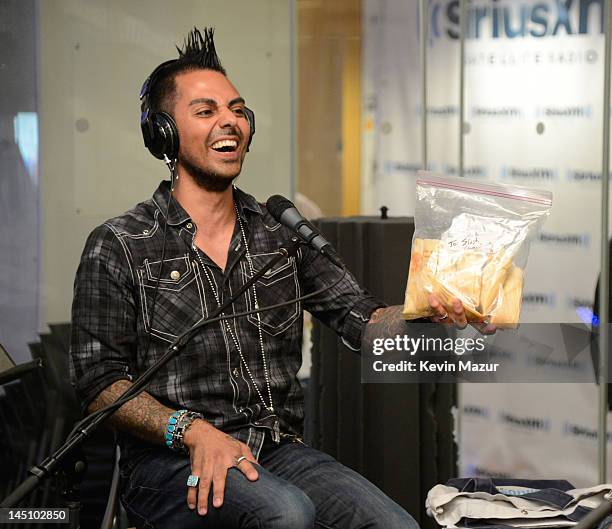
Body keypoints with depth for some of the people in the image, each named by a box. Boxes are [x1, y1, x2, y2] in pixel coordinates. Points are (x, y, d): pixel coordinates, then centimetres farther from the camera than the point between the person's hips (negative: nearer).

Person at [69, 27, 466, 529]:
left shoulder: (282, 233, 14)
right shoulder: (117, 247, 2)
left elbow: (364, 323, 6)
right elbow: (99, 383, -2)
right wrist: (192, 430, -18)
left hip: (278, 450, 4)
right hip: (172, 463, -4)